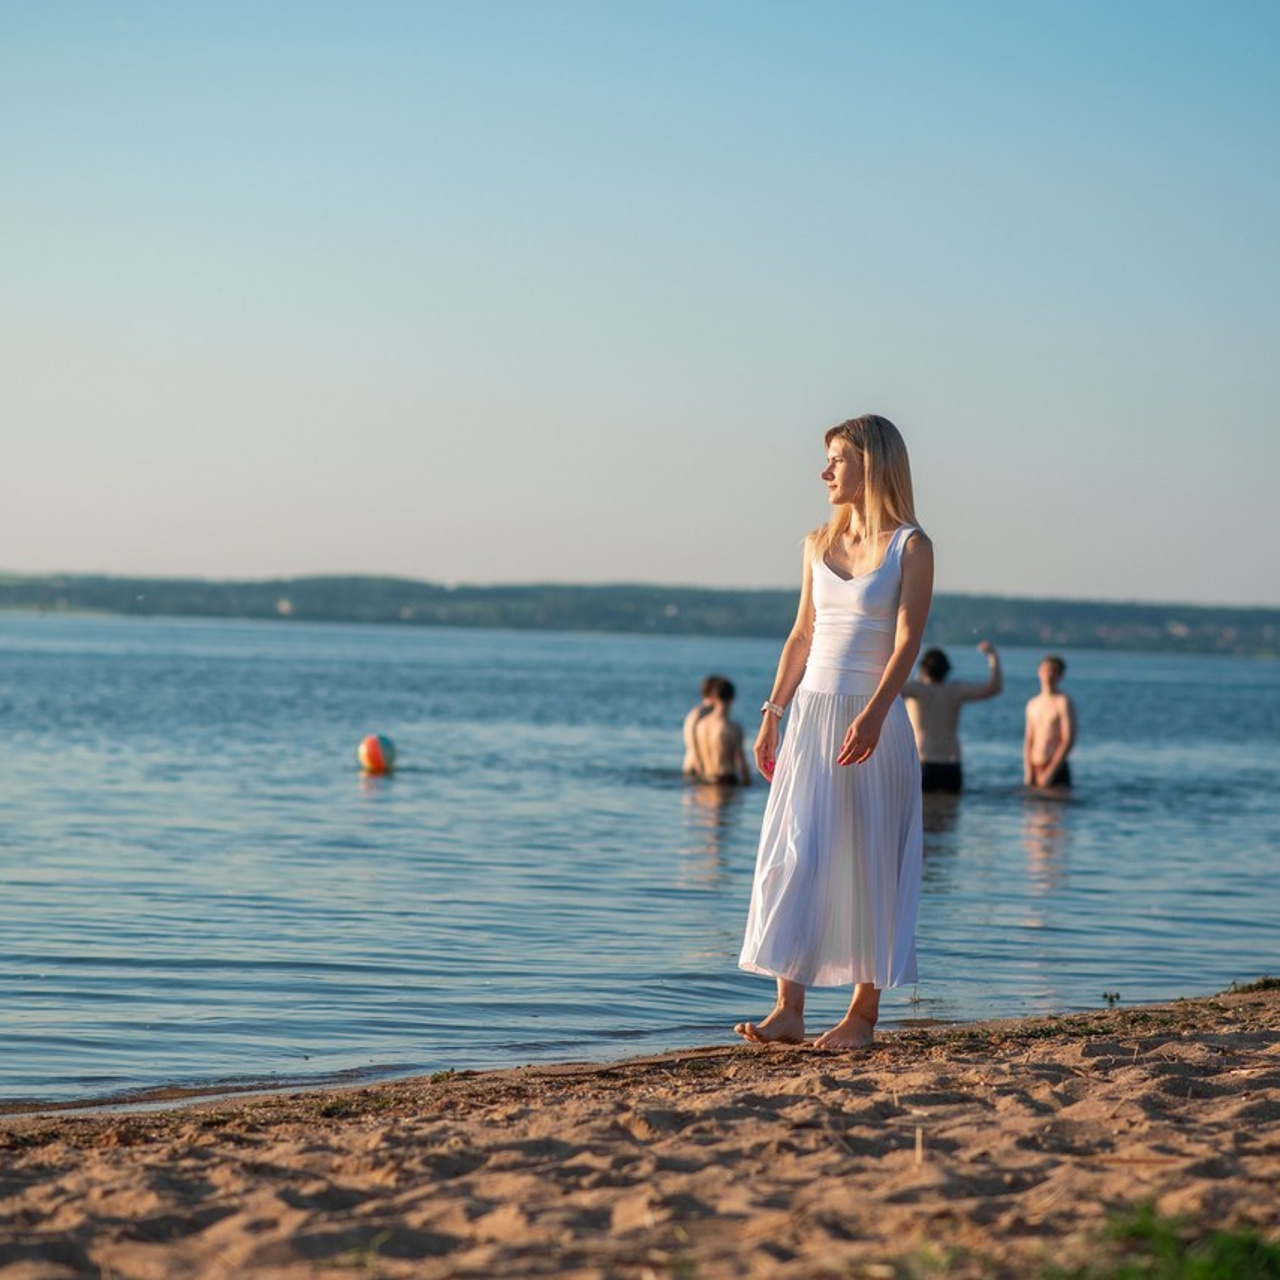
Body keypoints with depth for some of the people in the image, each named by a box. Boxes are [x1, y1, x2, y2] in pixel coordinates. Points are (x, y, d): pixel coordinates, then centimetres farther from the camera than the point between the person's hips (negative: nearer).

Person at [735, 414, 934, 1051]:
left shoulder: (910, 547, -4)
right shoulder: (819, 543, 12)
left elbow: (906, 641, -12)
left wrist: (872, 715, -24)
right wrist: (772, 714, 11)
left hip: (872, 719, -5)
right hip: (810, 713, 5)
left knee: (868, 864, 1)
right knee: (791, 858, -3)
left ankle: (864, 1011, 8)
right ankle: (789, 1009, -3)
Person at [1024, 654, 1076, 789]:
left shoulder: (1063, 702, -7)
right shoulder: (1033, 704, 13)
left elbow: (1068, 740, -12)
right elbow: (1028, 739, 13)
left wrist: (1050, 772, -16)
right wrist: (1027, 771, -1)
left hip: (1056, 769, -6)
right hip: (1035, 770, 6)